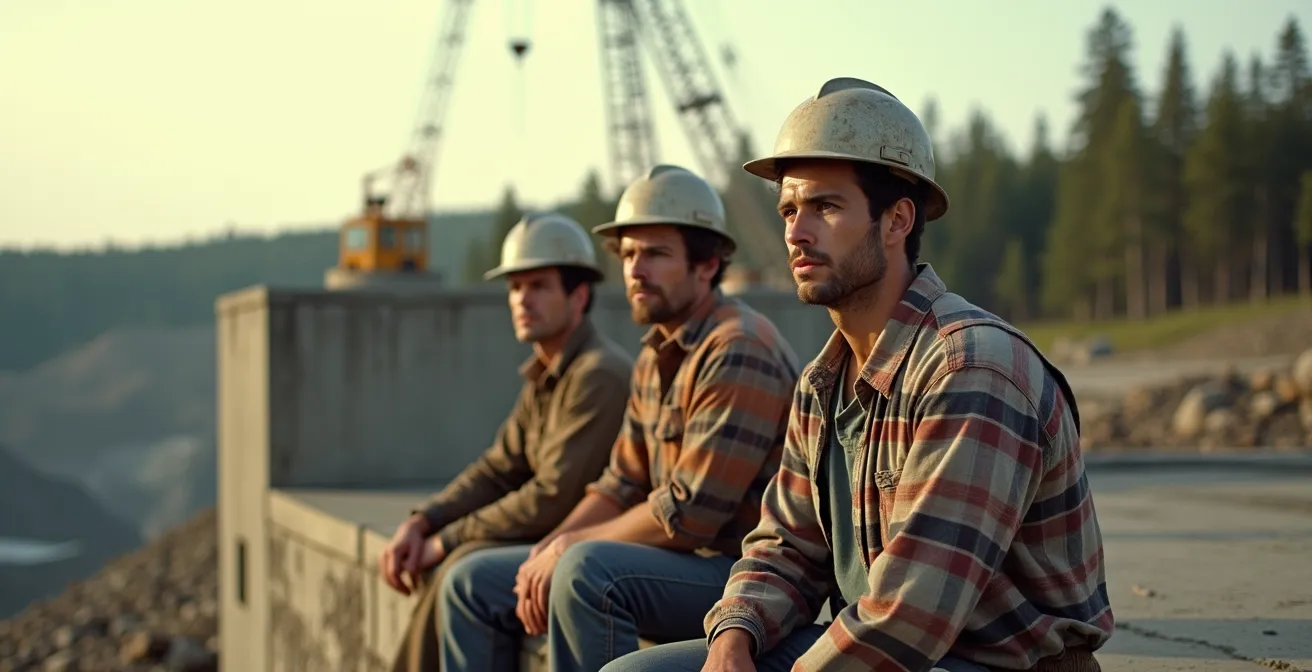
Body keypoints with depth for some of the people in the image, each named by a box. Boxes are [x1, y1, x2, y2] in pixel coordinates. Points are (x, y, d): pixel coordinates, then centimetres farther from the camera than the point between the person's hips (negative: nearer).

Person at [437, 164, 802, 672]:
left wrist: (569, 547, -12)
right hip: (678, 559, 10)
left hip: (738, 571, -10)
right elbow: (622, 484, 14)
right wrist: (546, 553, -3)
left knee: (588, 571, -37)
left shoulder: (738, 351, -19)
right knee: (474, 583, 9)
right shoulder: (655, 357, 13)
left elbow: (687, 515, -23)